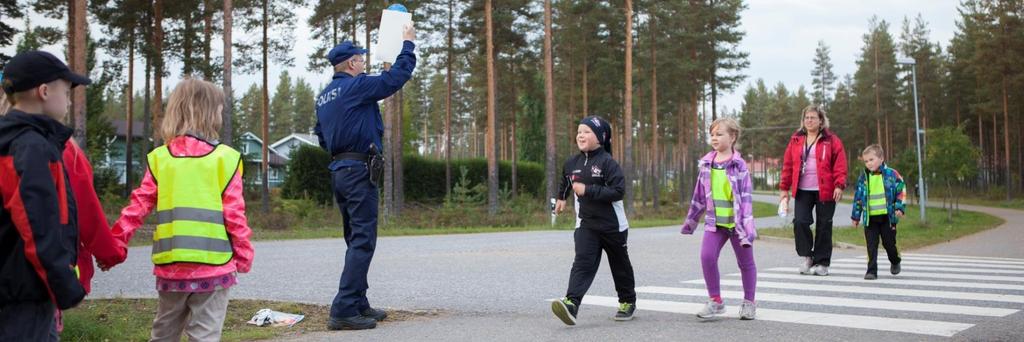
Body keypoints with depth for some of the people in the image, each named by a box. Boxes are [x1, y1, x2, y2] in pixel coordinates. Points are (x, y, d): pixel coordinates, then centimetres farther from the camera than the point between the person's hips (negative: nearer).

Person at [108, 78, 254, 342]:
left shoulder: (159, 158, 4)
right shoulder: (224, 158, -5)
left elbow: (138, 206, 0)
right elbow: (234, 214, -6)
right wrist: (243, 254, 4)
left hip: (171, 266, 4)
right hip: (213, 265, -4)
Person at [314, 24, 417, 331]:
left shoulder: (324, 97, 16)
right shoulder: (356, 86, -10)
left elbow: (321, 136, 21)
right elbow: (397, 76, -9)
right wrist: (408, 44, 4)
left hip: (339, 171, 9)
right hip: (359, 170, -9)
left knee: (357, 240, 17)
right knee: (363, 240, -8)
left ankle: (359, 304, 23)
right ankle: (344, 311, -12)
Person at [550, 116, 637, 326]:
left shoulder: (607, 162, -15)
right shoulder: (572, 163, 3)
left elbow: (618, 190, -24)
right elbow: (566, 180, 27)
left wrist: (587, 190, -26)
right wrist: (561, 198, 36)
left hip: (612, 225, -3)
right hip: (586, 224, 3)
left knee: (620, 264, 13)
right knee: (583, 262, -14)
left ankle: (628, 302, 32)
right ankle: (571, 303, -30)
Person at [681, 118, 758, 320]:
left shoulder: (738, 165, -8)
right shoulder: (706, 164, 5)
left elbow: (746, 196, -11)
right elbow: (699, 194, 14)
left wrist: (747, 225, -18)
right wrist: (690, 220, 18)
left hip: (736, 221, -3)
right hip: (714, 222, 4)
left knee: (745, 262, 9)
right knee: (707, 257, -11)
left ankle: (749, 302, 24)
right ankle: (715, 301, 2)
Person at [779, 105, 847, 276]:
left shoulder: (831, 140, 1)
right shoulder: (796, 140, 9)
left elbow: (840, 165, -4)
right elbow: (788, 164, 10)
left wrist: (839, 185, -15)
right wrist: (784, 188, 7)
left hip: (825, 191, -2)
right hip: (802, 191, 2)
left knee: (823, 227, 3)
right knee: (800, 222, -11)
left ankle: (822, 263, 14)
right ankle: (806, 256, 8)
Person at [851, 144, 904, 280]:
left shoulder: (891, 174, -3)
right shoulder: (863, 177, 4)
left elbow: (901, 191, 1)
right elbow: (858, 197, 10)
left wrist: (899, 208, -9)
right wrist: (856, 216, 11)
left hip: (887, 216, -2)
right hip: (870, 218, 2)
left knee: (889, 243, 10)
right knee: (871, 246, 0)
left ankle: (895, 262, 38)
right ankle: (872, 271, 4)